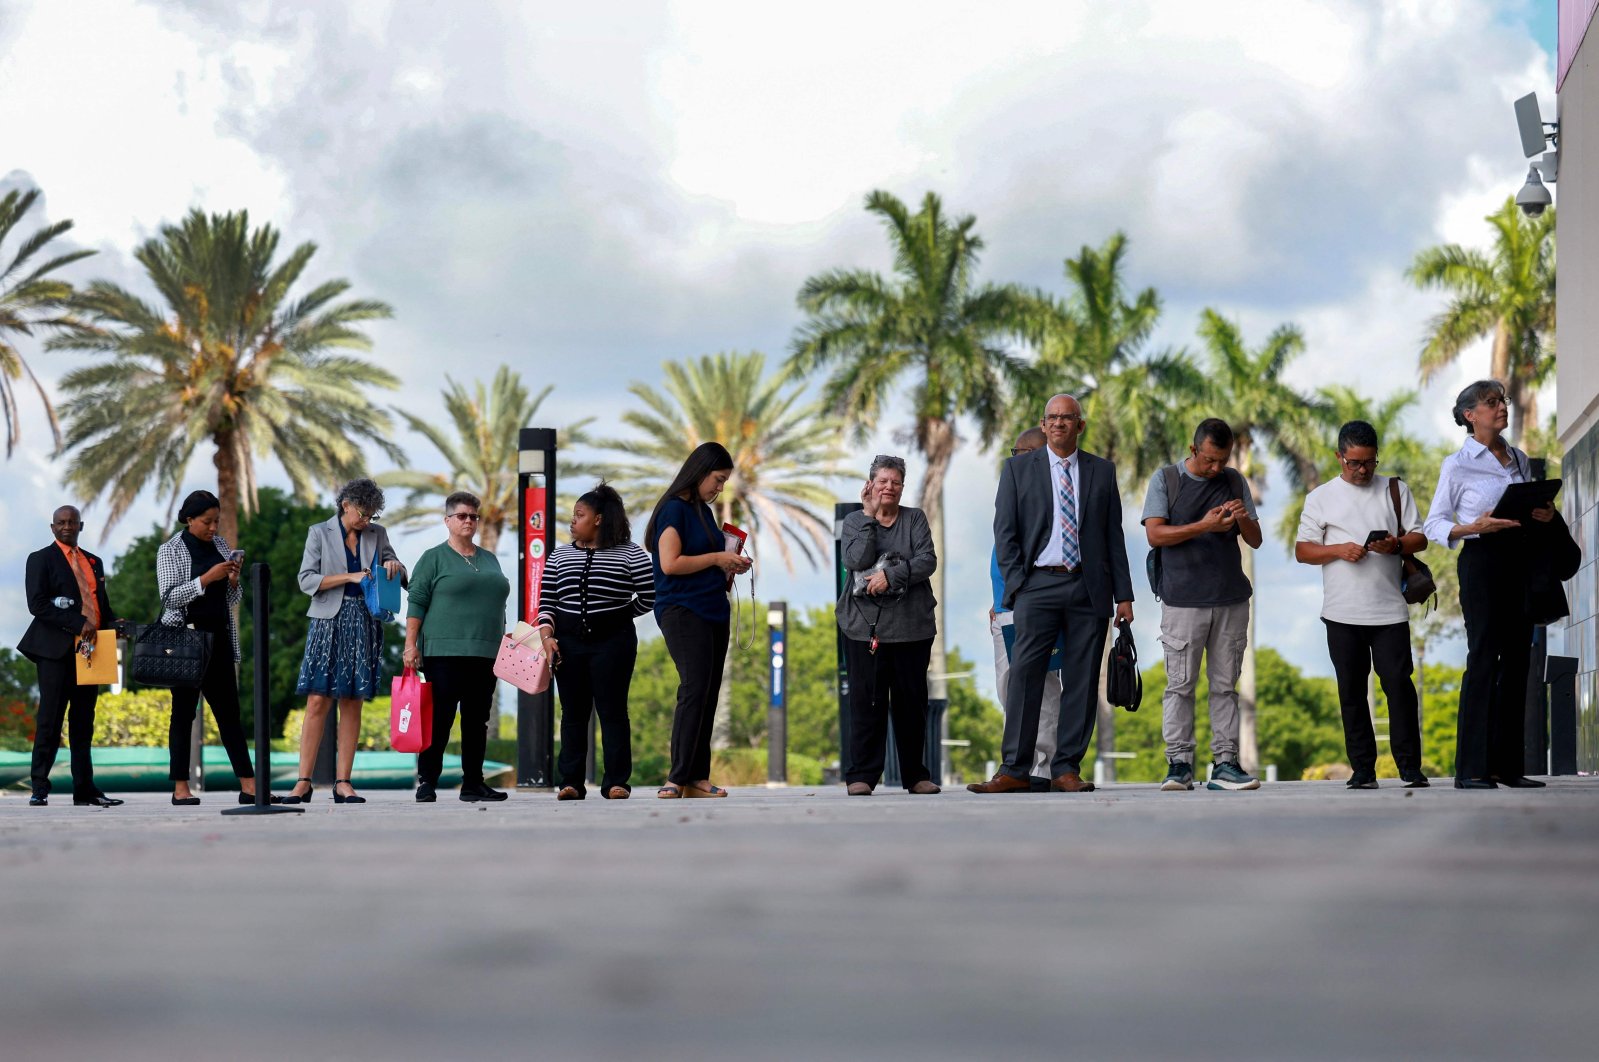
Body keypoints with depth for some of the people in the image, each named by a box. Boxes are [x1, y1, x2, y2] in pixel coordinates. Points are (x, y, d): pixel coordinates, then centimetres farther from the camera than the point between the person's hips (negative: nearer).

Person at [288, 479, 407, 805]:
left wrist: (394, 566, -7)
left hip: (365, 625, 3)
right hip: (329, 621, -3)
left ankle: (343, 783, 4)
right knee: (318, 702, -8)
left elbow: (401, 577, 16)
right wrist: (349, 577, -13)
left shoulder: (376, 534, 11)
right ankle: (303, 782, -7)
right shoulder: (320, 533, 2)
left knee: (352, 704, 3)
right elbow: (307, 580, -4)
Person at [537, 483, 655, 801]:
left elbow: (648, 597, 1)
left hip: (613, 641, -3)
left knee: (612, 710, -4)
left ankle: (616, 782, -2)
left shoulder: (630, 554, 0)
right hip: (569, 642, 3)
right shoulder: (559, 556, 11)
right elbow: (546, 601, 9)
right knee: (573, 712, 3)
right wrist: (547, 636, -4)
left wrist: (618, 616, 9)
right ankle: (571, 782, 5)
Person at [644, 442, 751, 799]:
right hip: (682, 611, -9)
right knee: (694, 689, -18)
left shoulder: (705, 511, 18)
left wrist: (729, 566, 9)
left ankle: (697, 778, 4)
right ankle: (679, 777, -18)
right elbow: (671, 563, -17)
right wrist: (716, 558, -10)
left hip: (713, 611, 9)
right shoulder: (674, 509, -8)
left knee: (709, 694, 4)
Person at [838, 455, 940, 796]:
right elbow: (856, 561, -8)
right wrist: (869, 517, -6)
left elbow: (927, 561, -3)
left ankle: (915, 774, 10)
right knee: (867, 700, -6)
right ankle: (862, 775, -3)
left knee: (911, 700, 2)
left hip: (911, 625, 1)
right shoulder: (854, 521, 10)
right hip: (865, 624, -1)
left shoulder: (915, 519, 11)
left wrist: (891, 575, -15)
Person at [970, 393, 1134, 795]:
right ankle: (1015, 770, -7)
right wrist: (1016, 583, -5)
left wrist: (1123, 594, 6)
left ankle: (1066, 769, 5)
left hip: (1089, 589, 2)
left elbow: (1114, 536, 12)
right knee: (1025, 675, -8)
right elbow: (1005, 531, 5)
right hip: (1039, 585, -2)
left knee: (1081, 682, 1)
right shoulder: (1018, 469, 9)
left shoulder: (1102, 471, 12)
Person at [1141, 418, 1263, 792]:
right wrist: (1204, 526, -16)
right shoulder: (1165, 480, 3)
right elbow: (1155, 535, -7)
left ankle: (1225, 764, 4)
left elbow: (1255, 541, 14)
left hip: (1231, 599, 3)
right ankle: (1179, 764, -2)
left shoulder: (1234, 481, 13)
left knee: (1225, 685, 3)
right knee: (1181, 684, -4)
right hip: (1183, 601, -3)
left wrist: (1243, 521, -8)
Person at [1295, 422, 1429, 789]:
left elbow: (1419, 538, 10)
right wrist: (1339, 550, -12)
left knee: (1399, 684, -8)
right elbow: (1302, 550, 6)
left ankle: (1411, 768, -6)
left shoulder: (1395, 490, 11)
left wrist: (1395, 545, -11)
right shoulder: (1321, 497, 9)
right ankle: (1363, 769, 8)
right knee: (1351, 692, 3)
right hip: (1342, 613, 1)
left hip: (1389, 610, 0)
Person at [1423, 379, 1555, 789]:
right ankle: (1471, 768, -13)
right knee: (1484, 657, -12)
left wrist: (1545, 516, -1)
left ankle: (1507, 764, 6)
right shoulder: (1457, 465, -1)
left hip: (1521, 560, 6)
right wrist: (1473, 528, -18)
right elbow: (1434, 524, -1)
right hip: (1483, 557, -6)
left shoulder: (1519, 459, 15)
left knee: (1517, 659, 3)